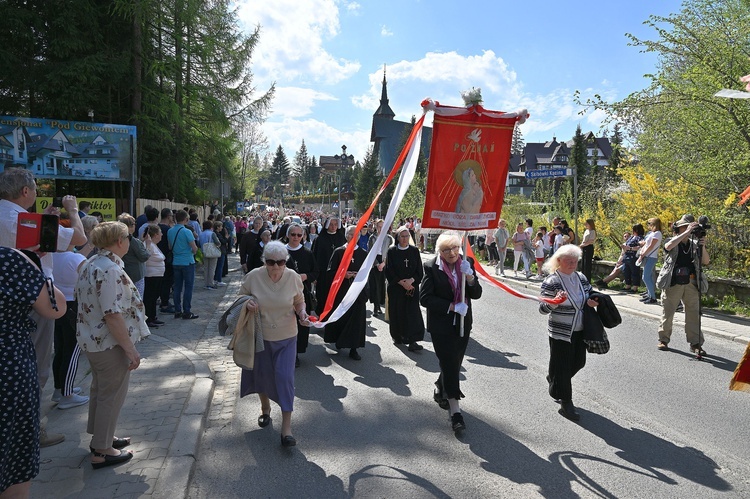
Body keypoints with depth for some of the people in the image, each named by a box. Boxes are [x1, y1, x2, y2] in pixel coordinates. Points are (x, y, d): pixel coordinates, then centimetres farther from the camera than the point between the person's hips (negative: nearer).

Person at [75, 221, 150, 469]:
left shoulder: (91, 264, 7)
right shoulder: (110, 269, -25)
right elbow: (113, 315, -29)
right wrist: (130, 349, -23)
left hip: (92, 340, 10)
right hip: (110, 344, -10)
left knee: (100, 390, 23)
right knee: (112, 395, 4)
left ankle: (100, 436, 39)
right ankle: (101, 451, 17)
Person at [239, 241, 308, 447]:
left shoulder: (293, 277, -12)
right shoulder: (253, 276, -14)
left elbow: (299, 302, 3)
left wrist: (302, 314, -19)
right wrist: (247, 302, -21)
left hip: (286, 337, -1)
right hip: (260, 335, 2)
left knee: (285, 377, -8)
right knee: (262, 373, 18)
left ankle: (286, 427, 2)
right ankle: (265, 409, 47)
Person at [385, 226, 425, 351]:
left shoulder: (414, 251, 4)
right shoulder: (392, 251, -1)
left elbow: (420, 270, 4)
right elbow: (389, 271, -4)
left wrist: (411, 280, -13)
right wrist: (401, 282, -13)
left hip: (412, 287, 1)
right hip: (396, 288, -1)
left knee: (413, 313, -7)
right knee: (397, 312, 5)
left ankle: (412, 341, -8)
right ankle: (397, 337, 22)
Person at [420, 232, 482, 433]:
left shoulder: (466, 263, -2)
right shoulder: (431, 267, -13)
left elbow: (477, 294, -3)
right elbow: (424, 298, -15)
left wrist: (470, 277, -22)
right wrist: (452, 307, -20)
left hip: (463, 324, 5)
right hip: (441, 325, -4)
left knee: (453, 363, 16)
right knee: (450, 364, -5)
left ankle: (439, 390, 44)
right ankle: (455, 411, 5)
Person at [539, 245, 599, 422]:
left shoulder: (581, 278, 3)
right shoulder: (551, 282, -15)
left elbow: (590, 294, 19)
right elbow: (543, 308, -17)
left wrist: (590, 302, -5)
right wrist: (555, 301, -37)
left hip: (579, 330, 7)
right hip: (560, 332, -6)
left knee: (578, 362, 17)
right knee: (563, 367, 2)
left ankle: (553, 379, 44)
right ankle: (566, 404, 16)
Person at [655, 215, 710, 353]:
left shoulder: (695, 244, 10)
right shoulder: (672, 242, 1)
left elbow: (706, 262, 3)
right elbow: (668, 246, -25)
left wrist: (703, 247, -13)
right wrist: (687, 232, -25)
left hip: (691, 284, 3)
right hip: (673, 283, -3)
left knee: (694, 314, 2)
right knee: (667, 313, 4)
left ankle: (696, 343, 8)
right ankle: (663, 340, 17)